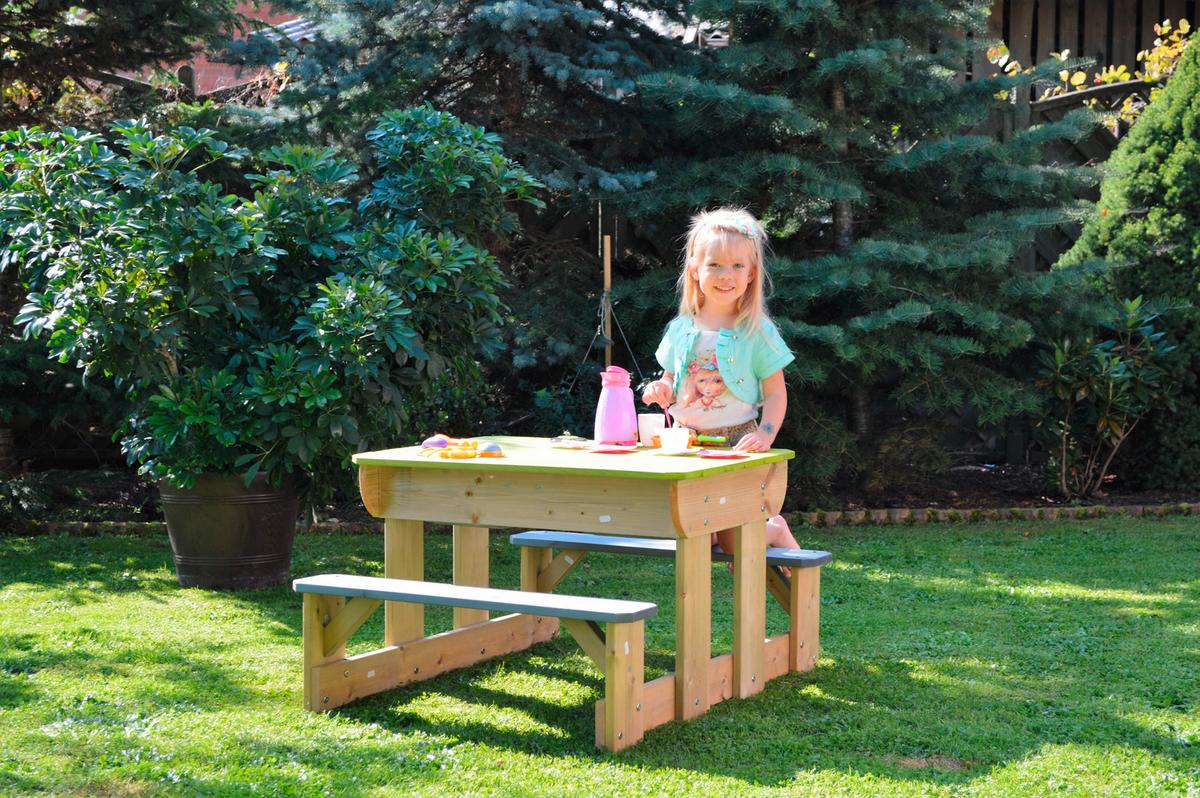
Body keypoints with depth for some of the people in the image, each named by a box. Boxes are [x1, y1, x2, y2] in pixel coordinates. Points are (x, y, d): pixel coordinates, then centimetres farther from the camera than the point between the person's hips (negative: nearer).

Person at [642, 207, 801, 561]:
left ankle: (775, 530, 27)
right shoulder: (681, 329, 4)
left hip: (737, 442, -4)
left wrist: (766, 434, -21)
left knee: (733, 544, -7)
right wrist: (661, 390, -8)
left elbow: (775, 392, -5)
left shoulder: (757, 331, -6)